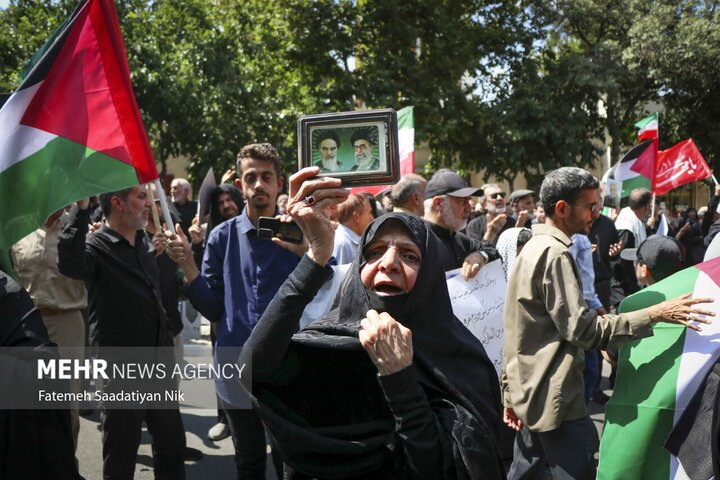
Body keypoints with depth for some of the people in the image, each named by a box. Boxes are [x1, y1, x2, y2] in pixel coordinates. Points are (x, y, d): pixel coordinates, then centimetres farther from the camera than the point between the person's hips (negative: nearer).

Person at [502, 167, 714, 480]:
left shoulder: (533, 248, 14)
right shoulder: (554, 254, -16)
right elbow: (582, 330, -24)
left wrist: (510, 392, 21)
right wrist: (655, 314, -23)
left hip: (528, 390, 10)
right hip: (554, 397, -10)